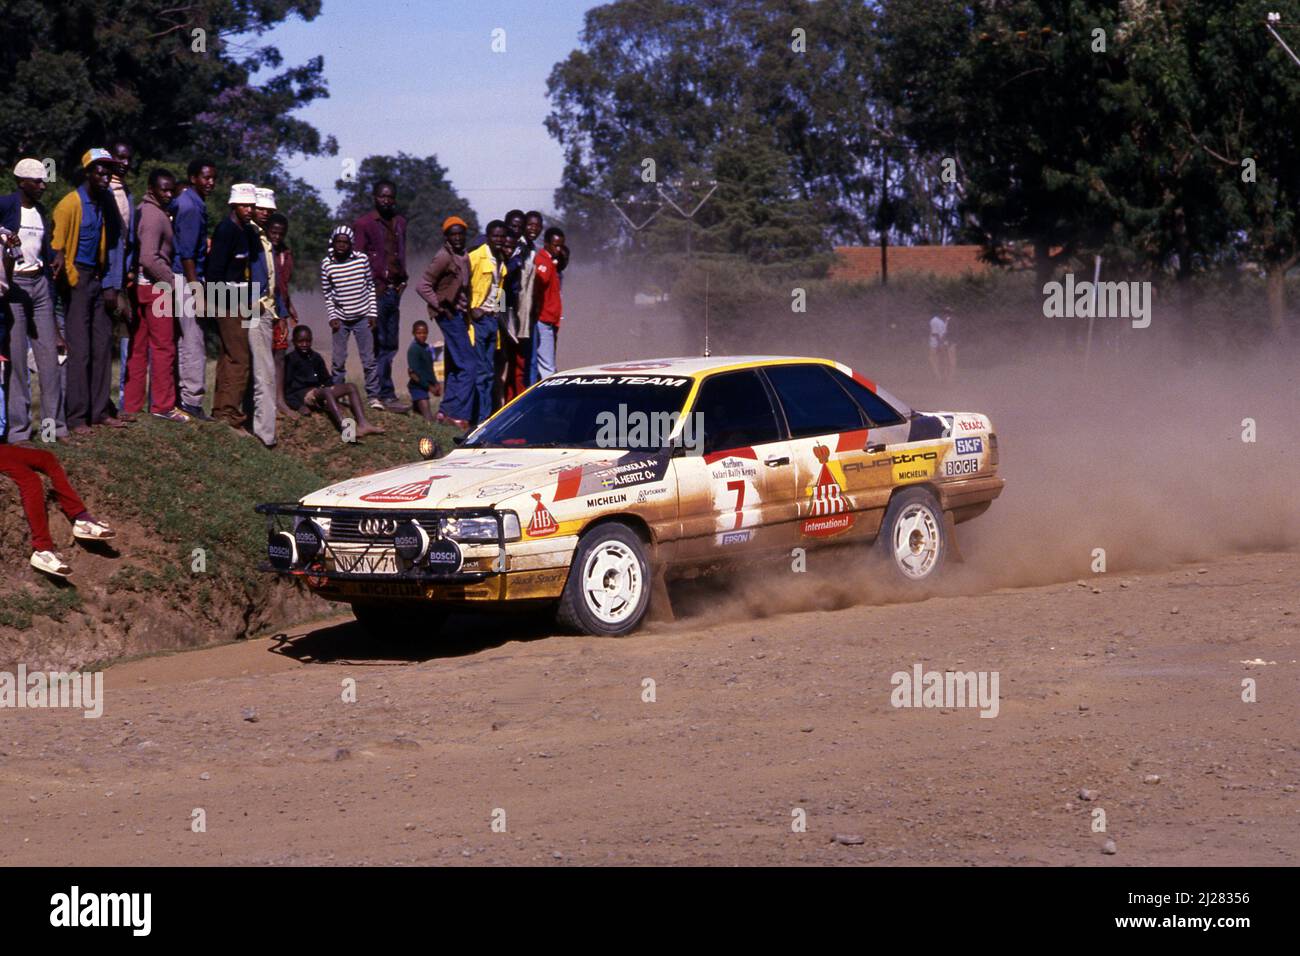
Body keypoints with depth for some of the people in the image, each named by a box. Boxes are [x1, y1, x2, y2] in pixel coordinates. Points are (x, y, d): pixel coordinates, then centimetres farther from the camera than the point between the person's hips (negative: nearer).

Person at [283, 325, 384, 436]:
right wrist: (298, 406, -19)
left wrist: (338, 393, 4)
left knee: (350, 386, -12)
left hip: (318, 392, 7)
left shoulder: (316, 357, 20)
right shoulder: (290, 359, 0)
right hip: (301, 394, -7)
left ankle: (363, 424, -36)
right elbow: (286, 386, -5)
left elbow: (326, 380, 23)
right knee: (326, 391, -37)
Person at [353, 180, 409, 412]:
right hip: (375, 290, -7)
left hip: (394, 290, 7)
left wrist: (401, 281, 11)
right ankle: (386, 395, -8)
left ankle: (376, 393, 13)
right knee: (380, 344, -7)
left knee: (390, 345, 7)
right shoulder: (364, 224, -3)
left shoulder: (400, 222, 17)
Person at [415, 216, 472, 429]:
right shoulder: (444, 257, -14)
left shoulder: (463, 257, 12)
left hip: (459, 314, 9)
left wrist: (467, 311, 11)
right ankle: (459, 414, -11)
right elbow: (422, 286, -16)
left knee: (455, 366, 12)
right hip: (450, 316, -9)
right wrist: (440, 306, -14)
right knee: (467, 365, -12)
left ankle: (446, 411, 18)